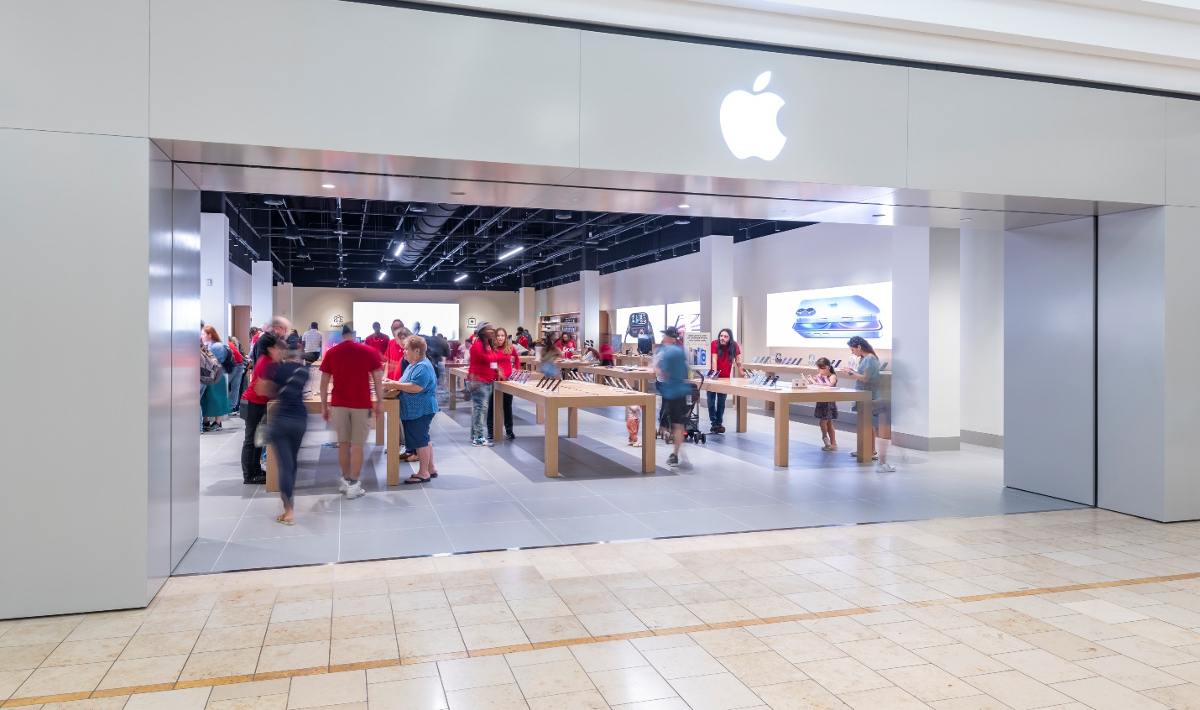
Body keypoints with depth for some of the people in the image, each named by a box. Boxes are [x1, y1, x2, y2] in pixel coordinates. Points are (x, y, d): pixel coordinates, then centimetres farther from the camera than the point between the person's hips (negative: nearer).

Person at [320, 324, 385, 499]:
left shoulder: (331, 353, 1)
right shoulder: (370, 351, -3)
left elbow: (324, 383, 2)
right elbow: (378, 380, -3)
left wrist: (324, 406, 11)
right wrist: (379, 402, 6)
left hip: (338, 404, 2)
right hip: (361, 404, -2)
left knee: (343, 443, 15)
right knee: (357, 446, 3)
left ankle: (346, 481, 24)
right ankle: (353, 485, 4)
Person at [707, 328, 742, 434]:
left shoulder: (734, 345, -8)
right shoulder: (715, 344, -15)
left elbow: (738, 361, -4)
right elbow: (714, 359, -22)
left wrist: (742, 375, -6)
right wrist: (714, 373, -33)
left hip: (725, 377, 2)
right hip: (713, 376, -1)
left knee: (721, 402, 5)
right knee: (711, 400, -1)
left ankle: (719, 423, 14)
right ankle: (714, 423, 7)